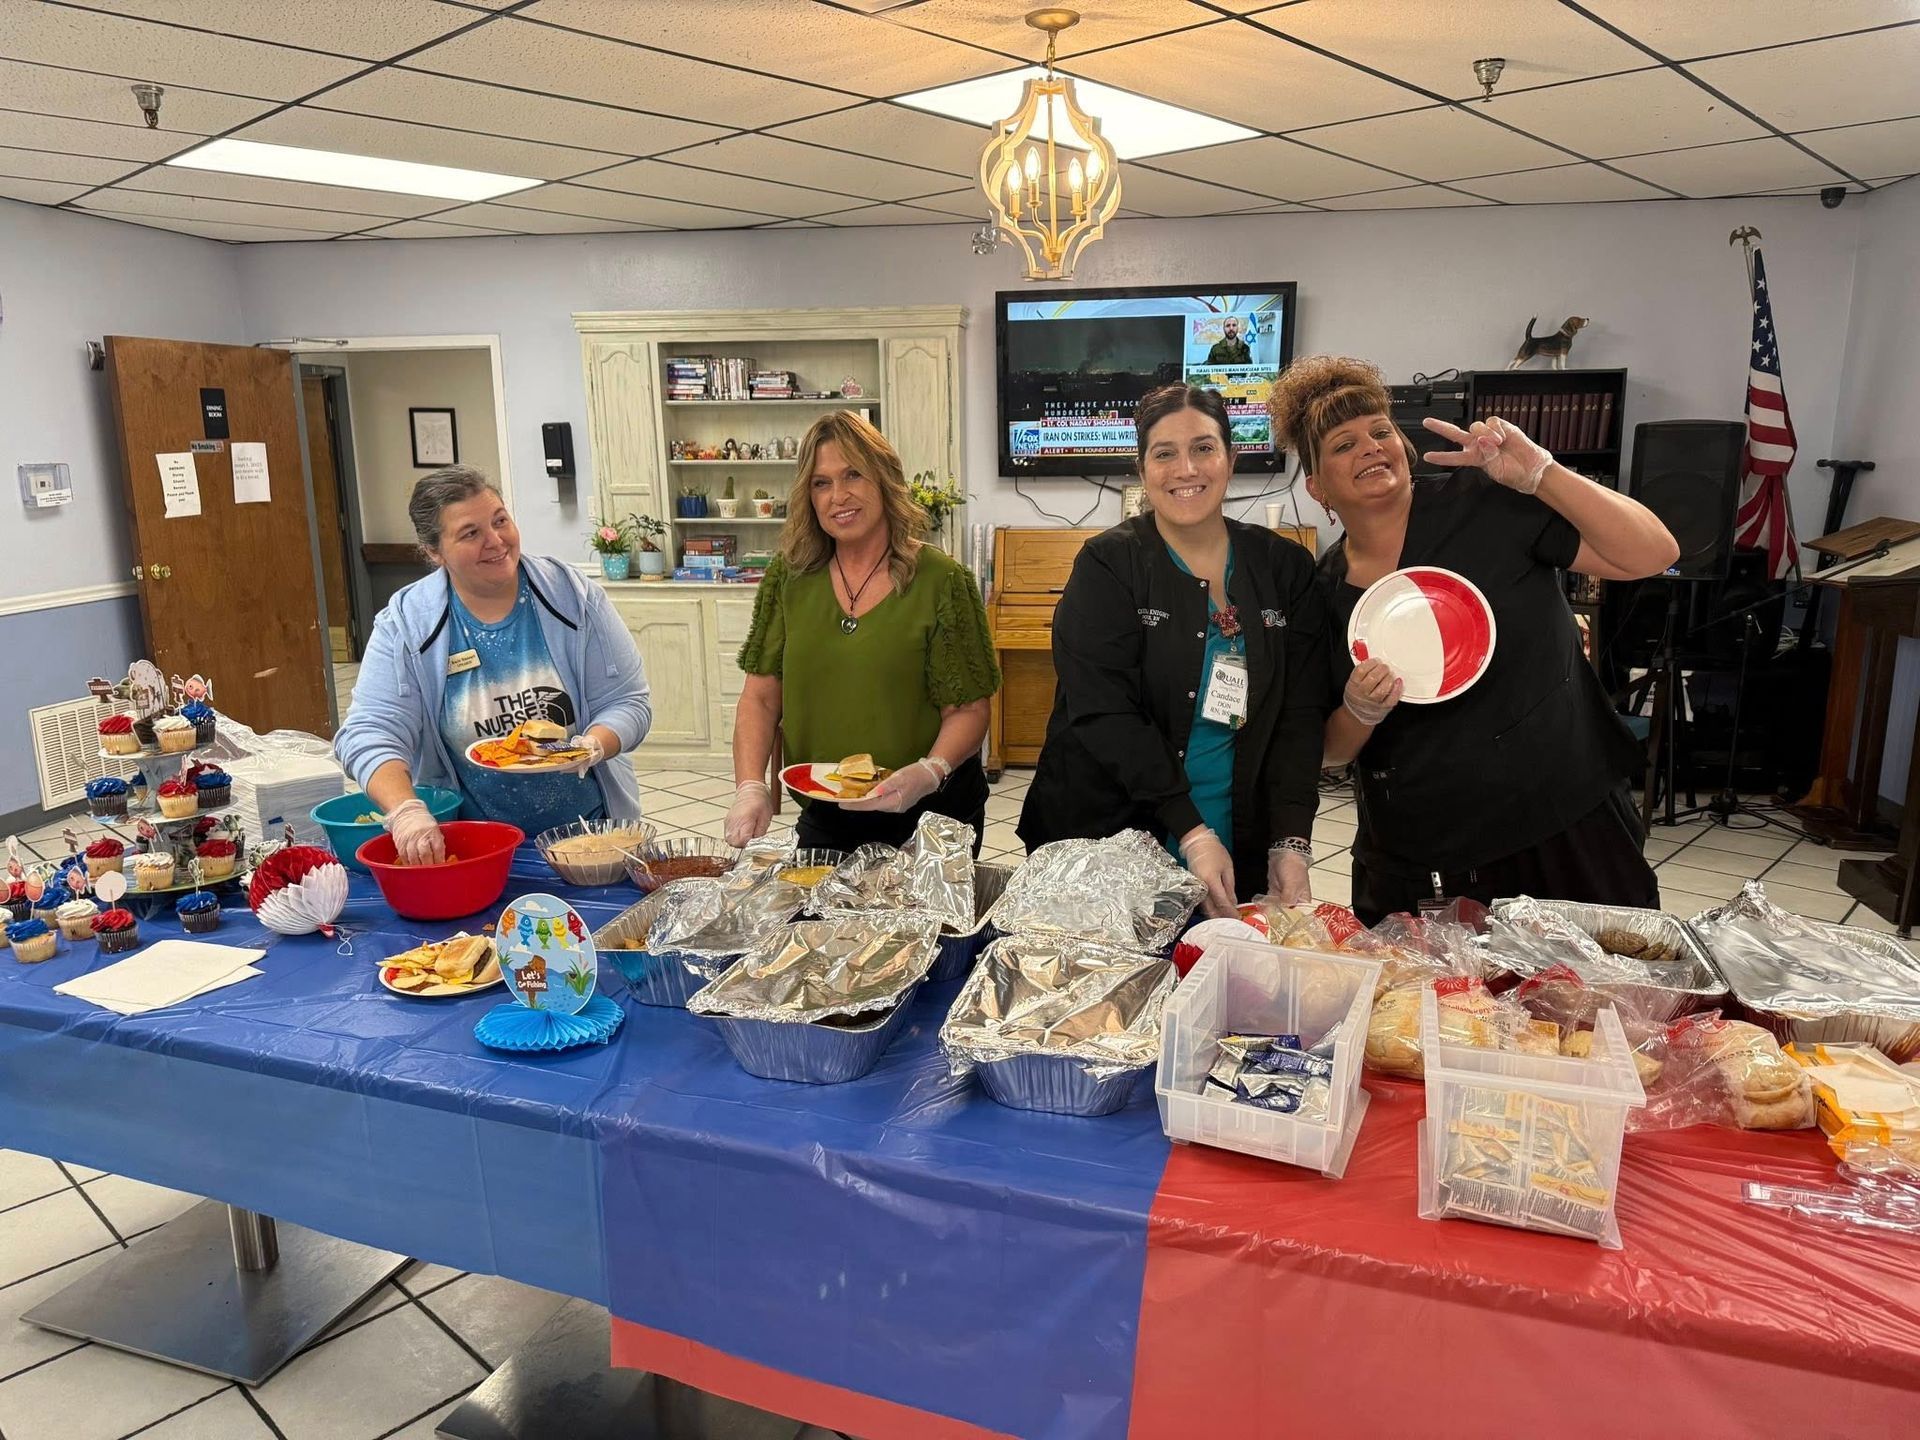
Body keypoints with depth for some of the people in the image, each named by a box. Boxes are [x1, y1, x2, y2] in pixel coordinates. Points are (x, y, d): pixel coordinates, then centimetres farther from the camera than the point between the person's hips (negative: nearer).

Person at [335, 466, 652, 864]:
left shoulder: (574, 596, -1)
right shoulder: (404, 624, -2)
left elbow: (628, 701, 1)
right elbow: (372, 733, -8)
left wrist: (591, 748, -21)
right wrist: (406, 812, -27)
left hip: (590, 830, -1)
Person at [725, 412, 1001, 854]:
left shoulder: (941, 580, -11)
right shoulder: (789, 577, 0)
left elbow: (967, 710, -10)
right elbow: (761, 697, -1)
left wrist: (929, 773, -27)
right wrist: (750, 787, -15)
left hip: (929, 816, -3)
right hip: (822, 815, 3)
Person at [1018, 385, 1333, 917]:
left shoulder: (1286, 568, 3)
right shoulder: (1107, 565, -7)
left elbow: (1300, 716, 0)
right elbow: (1104, 713, -16)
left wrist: (1292, 843, -12)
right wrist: (1191, 831, -23)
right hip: (1105, 834, -2)